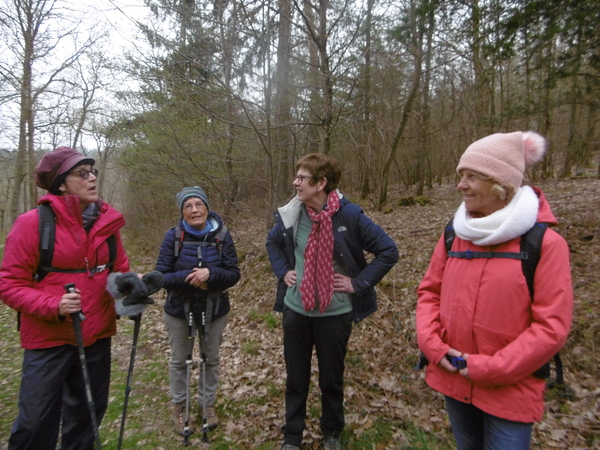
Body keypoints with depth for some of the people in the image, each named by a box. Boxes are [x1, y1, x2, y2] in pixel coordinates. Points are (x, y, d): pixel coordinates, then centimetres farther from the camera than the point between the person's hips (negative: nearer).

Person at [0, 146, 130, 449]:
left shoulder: (108, 222, 0)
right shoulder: (32, 223, -13)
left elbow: (120, 271, 10)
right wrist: (54, 306, -25)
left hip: (97, 335, 4)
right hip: (49, 339, -4)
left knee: (88, 414, 19)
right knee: (37, 421, 9)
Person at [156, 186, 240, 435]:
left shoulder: (222, 235, -13)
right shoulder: (173, 236, -14)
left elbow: (234, 273, -13)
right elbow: (162, 275, -14)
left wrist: (210, 274, -31)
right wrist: (189, 278, -29)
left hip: (215, 311, 1)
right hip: (179, 311, 0)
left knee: (211, 359, 18)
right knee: (179, 360, 17)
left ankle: (207, 404, 40)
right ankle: (179, 406, 40)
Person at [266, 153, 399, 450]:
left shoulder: (349, 215, -16)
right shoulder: (290, 214, -3)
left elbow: (388, 251, -11)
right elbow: (273, 243, 18)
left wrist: (358, 283, -13)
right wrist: (282, 272, 4)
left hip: (335, 312, -3)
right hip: (296, 309, 3)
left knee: (331, 379, 16)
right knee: (295, 378, 17)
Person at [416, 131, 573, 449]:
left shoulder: (545, 243, -15)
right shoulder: (455, 234, -1)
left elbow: (552, 327, -15)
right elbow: (429, 291, 5)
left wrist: (491, 369, -16)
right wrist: (431, 343, -8)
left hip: (508, 391, -4)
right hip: (453, 379, 5)